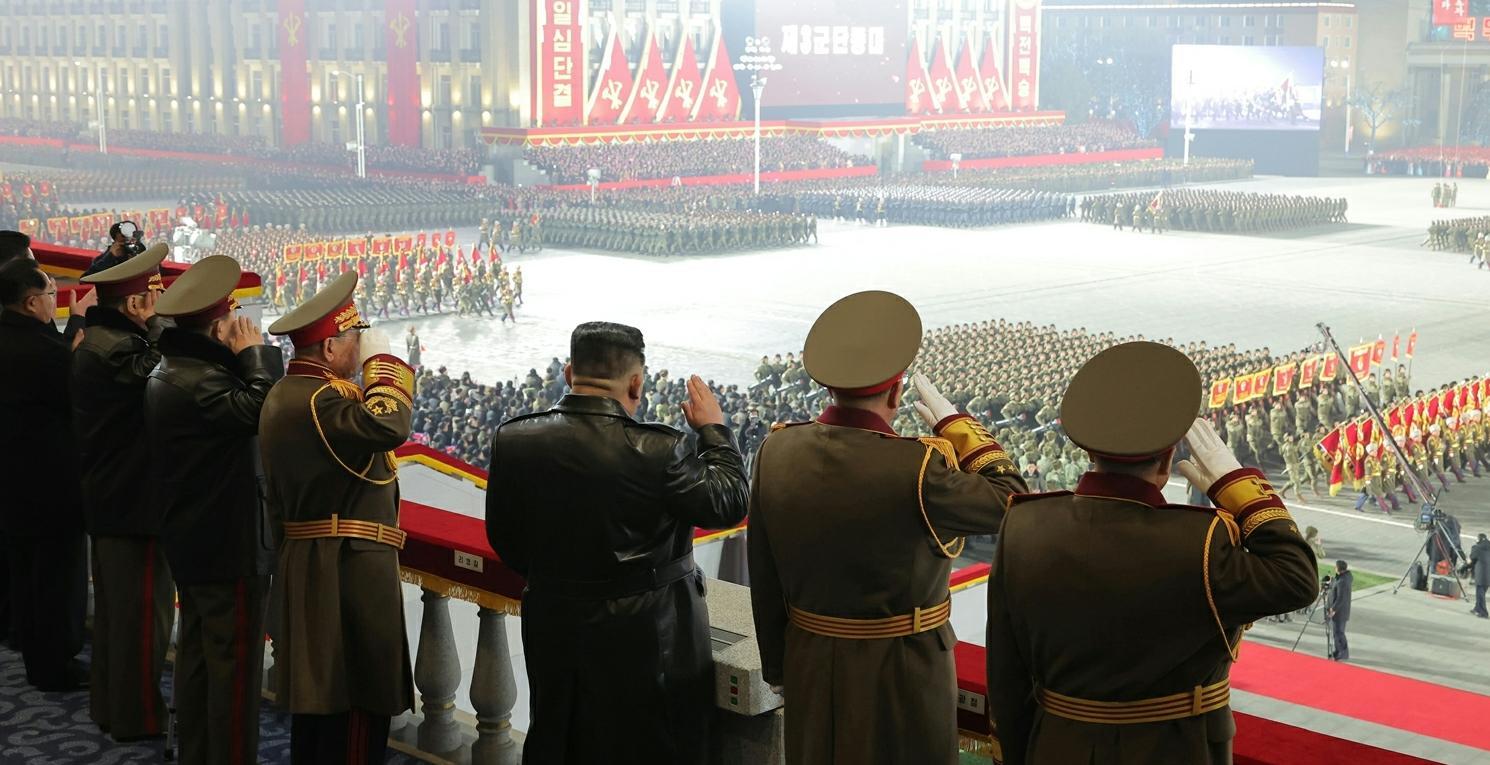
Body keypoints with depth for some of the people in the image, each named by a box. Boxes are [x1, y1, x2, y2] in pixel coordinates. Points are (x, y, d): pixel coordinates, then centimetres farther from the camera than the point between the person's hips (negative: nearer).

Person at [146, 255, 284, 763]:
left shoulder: (169, 373, 11)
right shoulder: (198, 382, -23)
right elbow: (261, 408, -32)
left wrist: (241, 358, -2)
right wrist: (255, 352, -19)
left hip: (190, 544, 10)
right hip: (229, 549, -10)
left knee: (196, 658, 17)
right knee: (235, 666, -3)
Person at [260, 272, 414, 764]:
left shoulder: (285, 393, 14)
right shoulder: (319, 399, -19)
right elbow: (389, 424, -35)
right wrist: (382, 360, -18)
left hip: (307, 566, 11)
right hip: (349, 570, -11)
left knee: (318, 692, 18)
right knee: (358, 701, -5)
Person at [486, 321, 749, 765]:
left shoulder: (513, 441, -11)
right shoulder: (656, 452, -24)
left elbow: (503, 537, 0)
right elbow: (728, 503, -11)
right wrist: (713, 428, 3)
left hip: (553, 629, 4)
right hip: (646, 640, -4)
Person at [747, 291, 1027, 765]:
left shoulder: (776, 453, -9)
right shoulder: (917, 469, -25)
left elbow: (764, 580, 0)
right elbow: (1011, 501, -9)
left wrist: (776, 664, 13)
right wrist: (954, 423, 0)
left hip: (810, 668, 4)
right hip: (901, 671, -4)